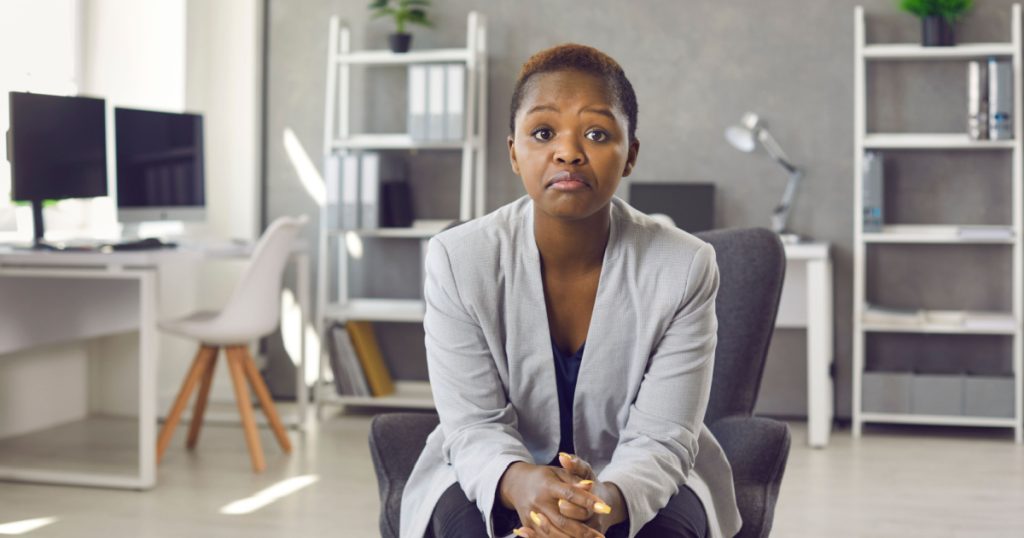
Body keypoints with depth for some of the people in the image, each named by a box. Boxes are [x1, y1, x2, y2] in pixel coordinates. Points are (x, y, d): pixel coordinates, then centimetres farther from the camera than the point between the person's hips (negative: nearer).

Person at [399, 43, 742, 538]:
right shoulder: (457, 259, -15)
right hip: (499, 476, 0)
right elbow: (474, 427, -16)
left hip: (639, 484, 0)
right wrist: (519, 481, -41)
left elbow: (660, 438, -18)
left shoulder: (684, 268, -16)